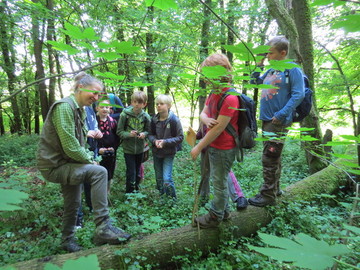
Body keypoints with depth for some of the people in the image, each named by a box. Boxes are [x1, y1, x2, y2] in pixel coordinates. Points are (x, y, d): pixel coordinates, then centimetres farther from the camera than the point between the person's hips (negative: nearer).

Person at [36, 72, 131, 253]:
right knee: (99, 172, -29)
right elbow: (70, 147, -26)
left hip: (67, 163, 10)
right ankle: (103, 228, -24)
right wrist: (90, 161, -13)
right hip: (54, 165, -10)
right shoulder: (64, 107, -20)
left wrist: (89, 157, 0)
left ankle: (67, 241, 43)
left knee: (73, 204, 20)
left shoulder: (80, 110, 10)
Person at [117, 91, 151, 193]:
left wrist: (144, 134, -17)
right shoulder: (125, 114, -14)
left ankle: (136, 191, 41)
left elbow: (148, 131, 5)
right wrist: (129, 134, -25)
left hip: (140, 148, 3)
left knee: (138, 172, 20)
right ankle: (129, 193, 16)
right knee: (131, 172, -2)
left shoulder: (146, 116, -6)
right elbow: (119, 131, -8)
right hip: (128, 148, -3)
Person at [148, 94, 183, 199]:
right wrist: (155, 141, -15)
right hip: (156, 152, 5)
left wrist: (165, 142, -21)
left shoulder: (174, 120, -15)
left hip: (169, 153, -4)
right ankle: (161, 196, 36)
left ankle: (172, 199, 13)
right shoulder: (154, 119, -3)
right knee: (159, 178, 16)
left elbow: (180, 137, -12)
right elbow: (151, 134, 7)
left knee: (167, 180, -11)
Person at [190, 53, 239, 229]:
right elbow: (203, 114, 6)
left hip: (224, 149, -9)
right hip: (213, 146, 9)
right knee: (219, 180, 21)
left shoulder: (230, 98, -24)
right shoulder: (213, 93, 5)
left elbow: (219, 128, -24)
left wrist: (198, 148, -17)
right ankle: (224, 211, 39)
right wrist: (206, 120, -20)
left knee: (220, 183, 7)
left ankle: (215, 217, 25)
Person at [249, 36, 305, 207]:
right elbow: (255, 83, 24)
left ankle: (268, 195, 5)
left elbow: (298, 95, -16)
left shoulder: (292, 69, -8)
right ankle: (275, 189, 30)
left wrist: (281, 115, -22)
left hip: (279, 121, -8)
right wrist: (258, 66, 9)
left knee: (269, 158, -6)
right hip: (267, 120, 8)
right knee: (274, 157, 16)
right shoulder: (271, 71, 14)